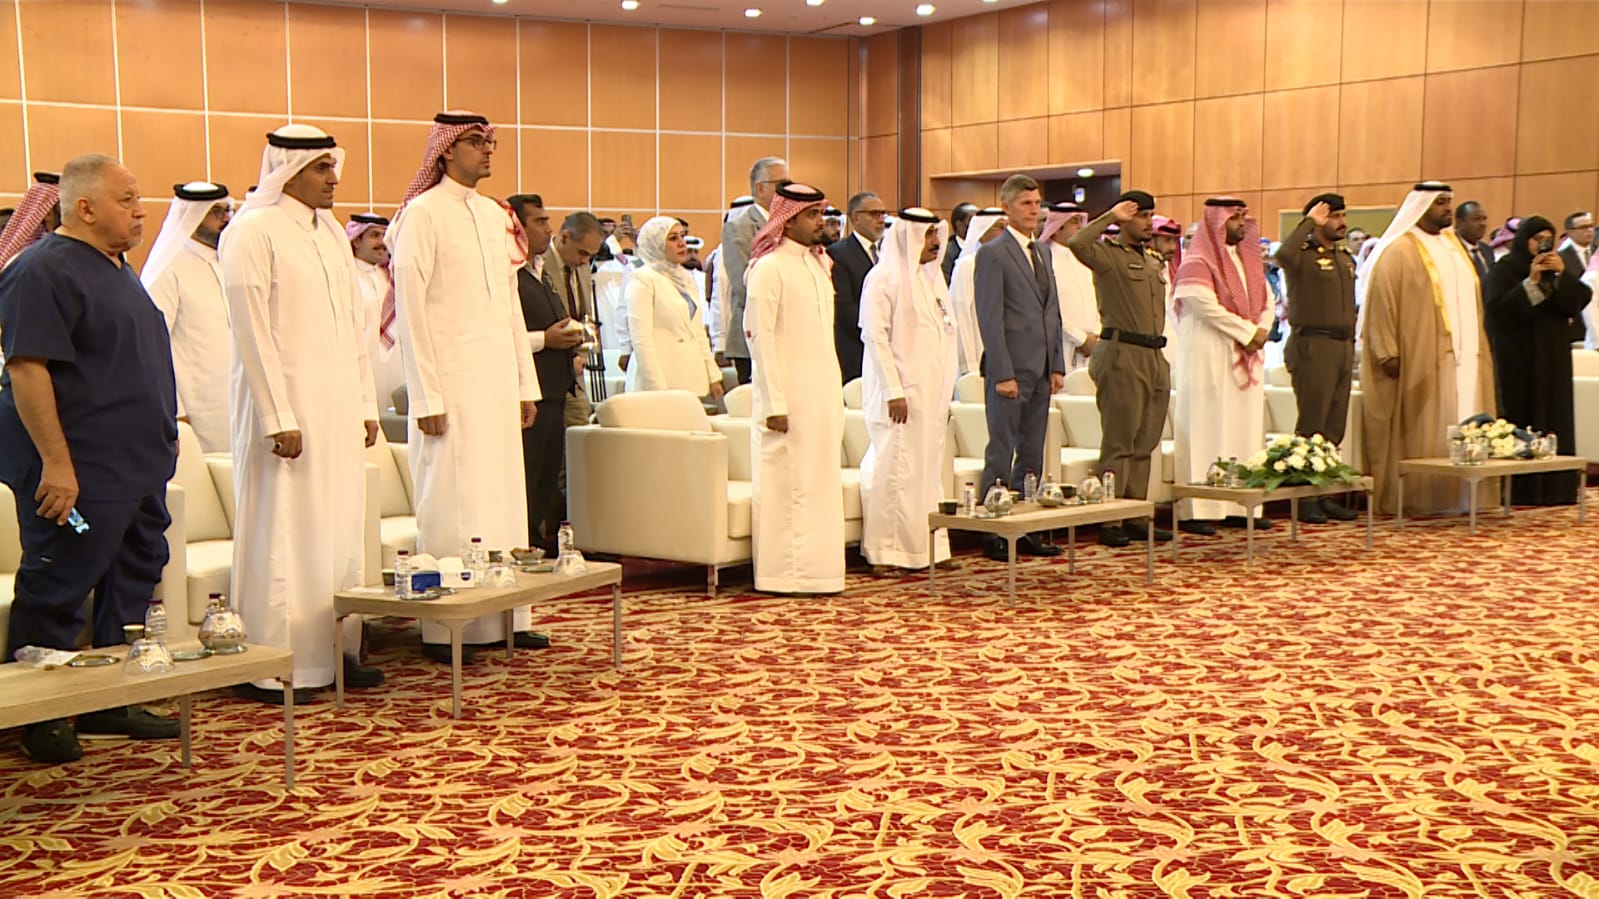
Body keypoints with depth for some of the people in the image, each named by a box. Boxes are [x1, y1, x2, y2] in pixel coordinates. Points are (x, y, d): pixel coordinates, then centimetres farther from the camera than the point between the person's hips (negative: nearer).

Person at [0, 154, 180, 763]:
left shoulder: (116, 268, 16)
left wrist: (163, 434, 21)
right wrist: (56, 462, -24)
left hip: (137, 465, 10)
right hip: (79, 472, -10)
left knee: (133, 583, 13)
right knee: (56, 592, -2)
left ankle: (113, 702, 22)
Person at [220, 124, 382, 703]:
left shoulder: (332, 232, 14)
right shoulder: (252, 233, -8)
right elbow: (253, 333, -13)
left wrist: (365, 404, 13)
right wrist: (279, 419, -17)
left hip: (338, 410, 8)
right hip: (284, 407, -7)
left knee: (341, 527, 9)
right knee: (283, 533, -4)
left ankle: (334, 650, 18)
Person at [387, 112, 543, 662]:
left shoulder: (496, 216, 15)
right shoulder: (422, 214, -6)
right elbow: (410, 309, -10)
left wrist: (526, 383, 14)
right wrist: (427, 398, -15)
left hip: (498, 381, 7)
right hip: (450, 385, -7)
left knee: (502, 493, 9)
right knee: (452, 501, -4)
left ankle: (504, 615, 17)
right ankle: (444, 628, 3)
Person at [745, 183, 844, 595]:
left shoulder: (819, 264, 15)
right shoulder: (769, 268, -10)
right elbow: (761, 338, -14)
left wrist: (836, 393, 14)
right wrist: (775, 403, -19)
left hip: (823, 394, 8)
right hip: (789, 397, -8)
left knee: (821, 481, 11)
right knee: (786, 484, -3)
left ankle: (815, 568, 20)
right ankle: (783, 574, 4)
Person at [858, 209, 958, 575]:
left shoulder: (932, 277, 16)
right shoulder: (884, 279, -9)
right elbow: (875, 336, -14)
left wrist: (946, 393, 14)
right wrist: (894, 391, -19)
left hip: (931, 392, 8)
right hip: (900, 393, -8)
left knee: (930, 468, 10)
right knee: (894, 469, -7)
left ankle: (929, 548, 16)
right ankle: (884, 553, 0)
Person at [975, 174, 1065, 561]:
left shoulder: (1042, 252, 16)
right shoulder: (993, 253, -7)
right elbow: (990, 318, -12)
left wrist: (1057, 365, 11)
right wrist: (1003, 373, -17)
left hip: (1041, 370, 8)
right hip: (1010, 369, -7)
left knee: (1032, 455, 10)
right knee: (1001, 454, -2)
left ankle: (1025, 531, 17)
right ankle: (993, 533, 4)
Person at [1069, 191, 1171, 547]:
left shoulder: (1154, 262, 20)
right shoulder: (1108, 254, -5)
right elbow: (1077, 243, -27)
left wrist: (1161, 358, 20)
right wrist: (1110, 216, -13)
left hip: (1154, 357, 8)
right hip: (1122, 355, -8)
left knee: (1144, 444, 9)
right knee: (1119, 444, -6)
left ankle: (1135, 517, 16)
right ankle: (1109, 522, -1)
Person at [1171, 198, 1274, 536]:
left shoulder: (1248, 260, 17)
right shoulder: (1198, 261, -8)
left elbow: (1267, 301, 16)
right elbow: (1206, 306, -19)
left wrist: (1261, 330, -4)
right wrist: (1247, 332, -16)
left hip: (1246, 356, 8)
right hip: (1210, 357, -8)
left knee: (1246, 428, 7)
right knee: (1208, 429, -8)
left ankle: (1242, 505, 12)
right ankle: (1198, 511, -6)